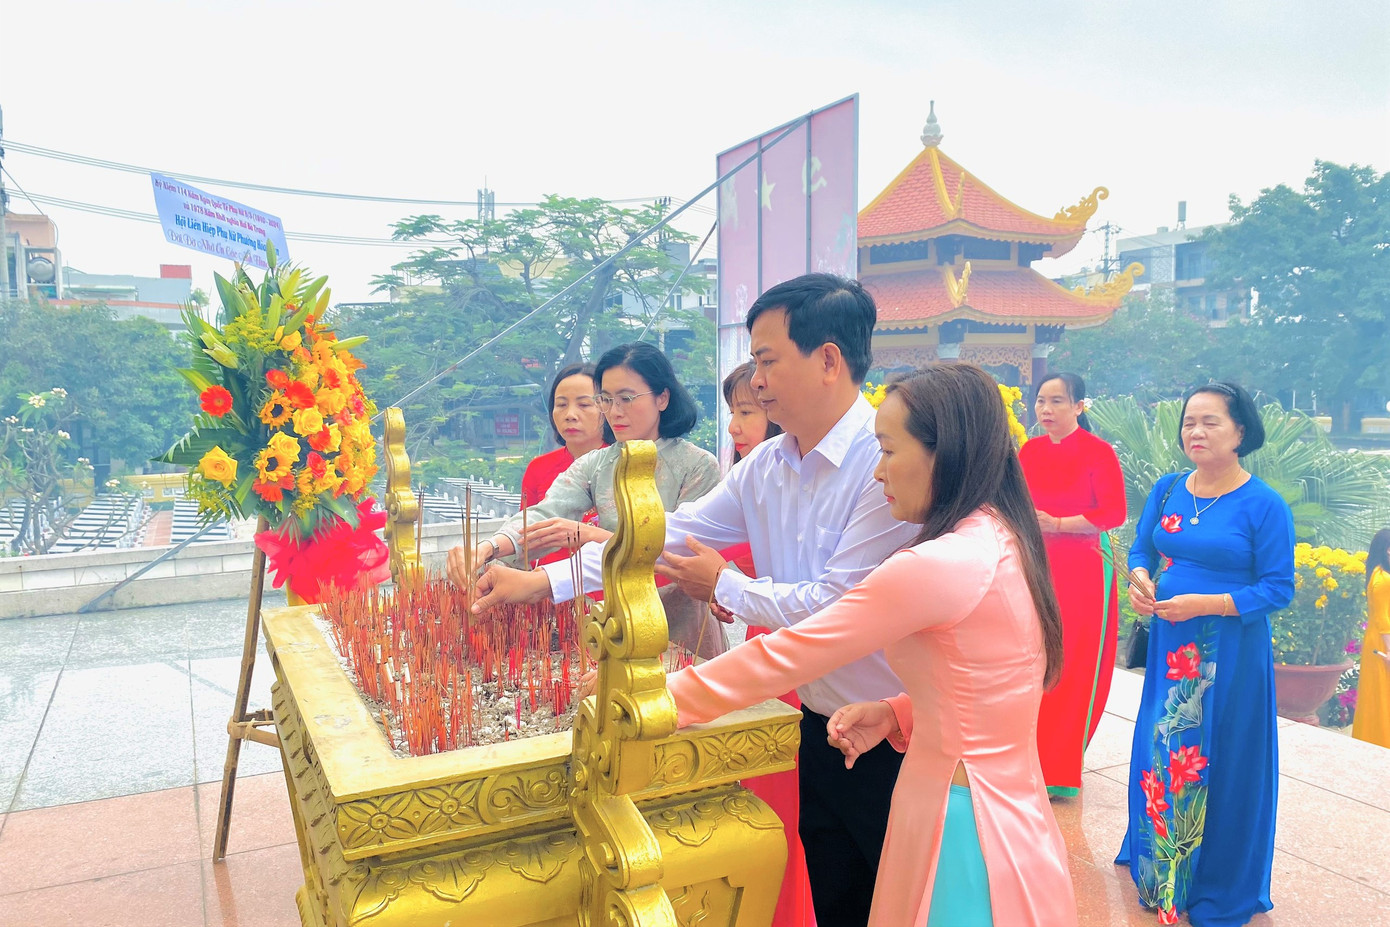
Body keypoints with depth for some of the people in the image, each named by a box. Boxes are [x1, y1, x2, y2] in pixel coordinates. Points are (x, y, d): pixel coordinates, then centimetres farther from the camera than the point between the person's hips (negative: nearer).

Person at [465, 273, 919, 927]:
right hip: (819, 726, 6)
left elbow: (834, 607, -23)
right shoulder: (765, 466, 2)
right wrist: (542, 582, 0)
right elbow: (669, 533, 4)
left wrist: (722, 586, -8)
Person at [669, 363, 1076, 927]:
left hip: (962, 825, -8)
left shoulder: (938, 565, -24)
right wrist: (896, 712, 1)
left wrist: (657, 701, -11)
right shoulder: (1003, 542, 4)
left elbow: (787, 653, -20)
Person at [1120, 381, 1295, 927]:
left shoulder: (1264, 505, -12)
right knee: (1159, 752, 16)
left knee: (1221, 760, 6)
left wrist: (1202, 604, -22)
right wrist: (1139, 580, -9)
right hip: (1169, 643, 5)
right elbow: (1140, 549, 13)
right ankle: (1156, 858, 39)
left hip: (1231, 653, -5)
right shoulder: (1167, 490, 3)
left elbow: (1279, 590, -13)